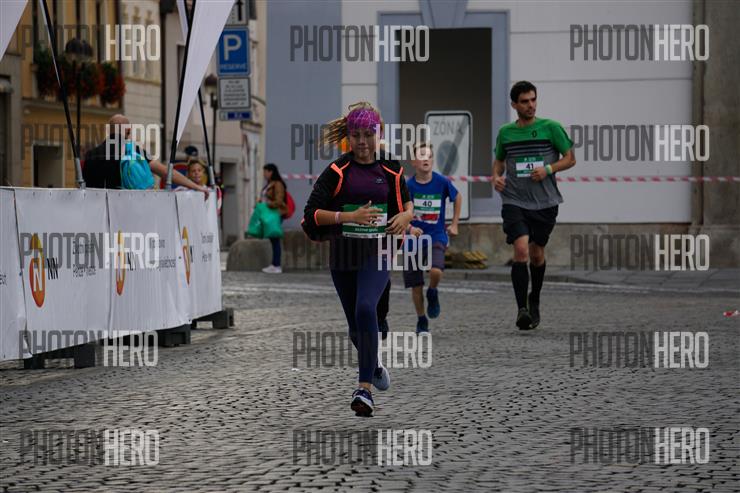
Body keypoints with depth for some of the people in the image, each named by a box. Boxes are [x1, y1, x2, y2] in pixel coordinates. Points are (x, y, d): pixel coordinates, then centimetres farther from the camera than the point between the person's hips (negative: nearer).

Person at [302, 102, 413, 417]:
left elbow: (406, 201, 21)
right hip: (343, 253, 1)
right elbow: (312, 214, -6)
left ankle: (365, 389, -24)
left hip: (377, 252, -1)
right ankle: (374, 365, 45)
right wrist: (350, 216, -18)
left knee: (365, 309, -25)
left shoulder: (390, 170, 3)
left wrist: (405, 216, -3)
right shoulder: (337, 171, -3)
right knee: (356, 325, 12)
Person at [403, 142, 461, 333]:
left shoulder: (442, 182, -7)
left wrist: (454, 224, 11)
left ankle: (433, 293, 7)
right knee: (416, 286, 3)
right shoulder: (408, 186, -10)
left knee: (436, 271, -26)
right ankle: (421, 321, 23)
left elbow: (457, 198, 12)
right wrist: (409, 228, -24)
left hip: (436, 237, -1)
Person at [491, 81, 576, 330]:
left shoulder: (551, 128, -2)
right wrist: (496, 176, 1)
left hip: (544, 203, 0)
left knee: (537, 253, 11)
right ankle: (522, 309, -17)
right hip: (514, 201, 0)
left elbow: (570, 159, 2)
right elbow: (499, 160, 22)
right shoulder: (505, 133, 5)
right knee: (521, 250, -18)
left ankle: (534, 301, 36)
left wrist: (548, 170, -14)